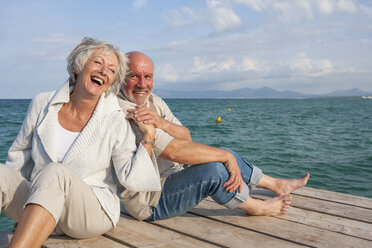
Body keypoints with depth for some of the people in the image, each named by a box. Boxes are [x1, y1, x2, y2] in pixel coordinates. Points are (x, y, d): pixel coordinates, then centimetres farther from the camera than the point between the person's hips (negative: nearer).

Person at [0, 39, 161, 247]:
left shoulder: (115, 121, -6)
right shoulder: (42, 104, 1)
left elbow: (132, 180, -11)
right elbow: (20, 154, 15)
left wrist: (148, 137, -16)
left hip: (93, 212, -3)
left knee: (54, 173, -33)